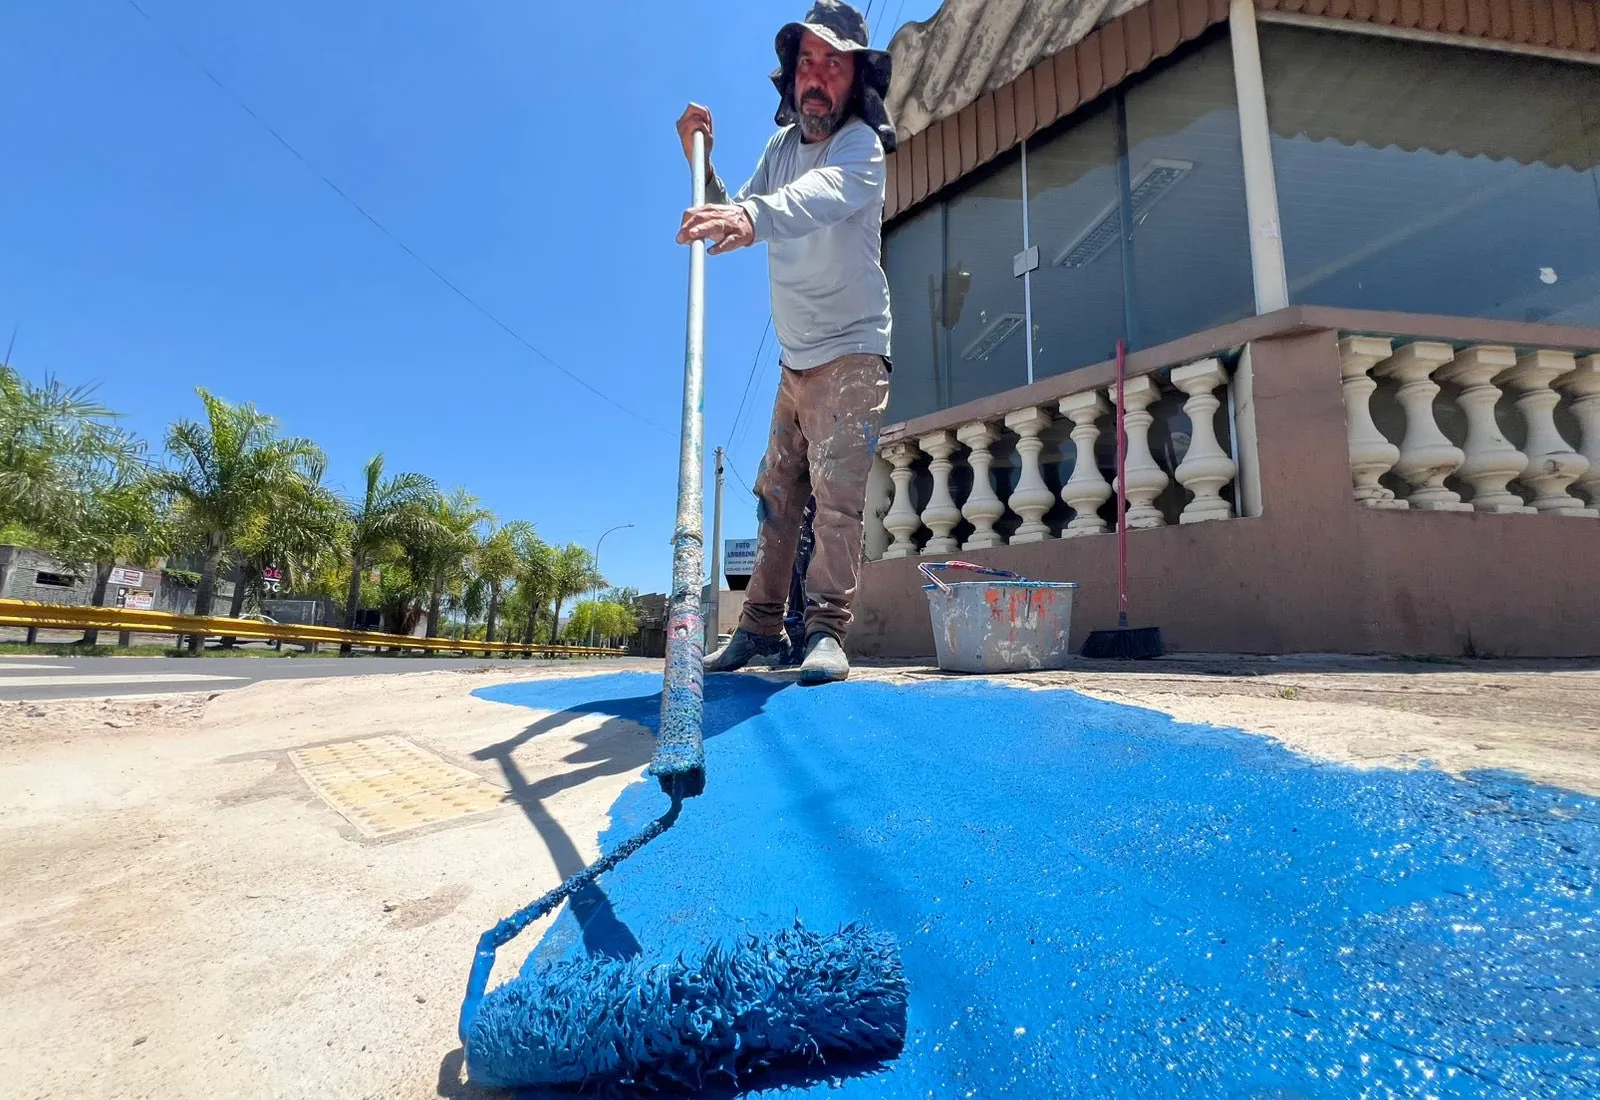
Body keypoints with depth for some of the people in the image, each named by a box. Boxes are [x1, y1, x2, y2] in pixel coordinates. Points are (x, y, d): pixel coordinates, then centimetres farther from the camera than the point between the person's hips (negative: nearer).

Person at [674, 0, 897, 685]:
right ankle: (760, 626, 11)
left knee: (836, 488, -17)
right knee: (775, 492, 4)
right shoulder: (781, 145, 12)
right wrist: (701, 165, 0)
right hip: (795, 362, 6)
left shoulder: (861, 145, -10)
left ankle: (827, 630, -10)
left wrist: (753, 217, -52)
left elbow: (821, 196, -33)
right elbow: (738, 218, 14)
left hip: (852, 353, -6)